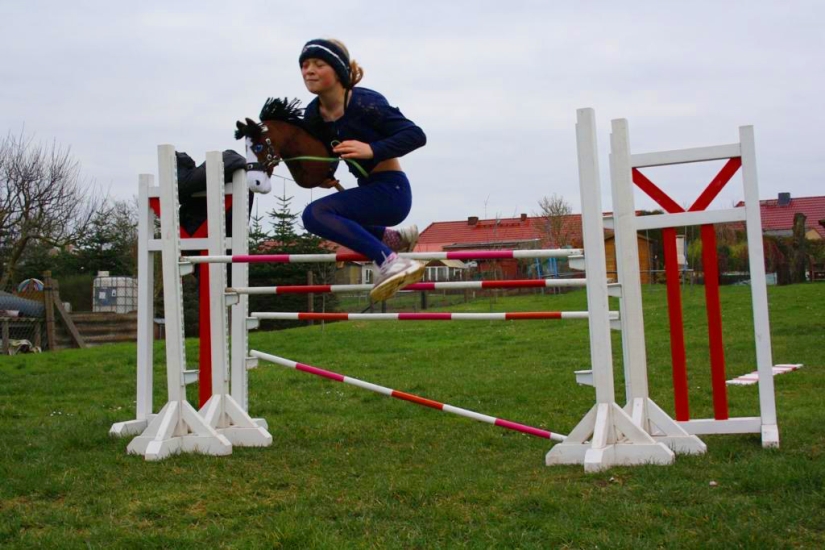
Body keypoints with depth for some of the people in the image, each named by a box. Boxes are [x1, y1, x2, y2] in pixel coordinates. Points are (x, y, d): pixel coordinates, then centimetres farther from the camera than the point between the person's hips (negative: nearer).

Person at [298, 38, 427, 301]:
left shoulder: (364, 103, -20)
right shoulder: (313, 115, 0)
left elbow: (416, 136, -23)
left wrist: (373, 149, -35)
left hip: (391, 191, -9)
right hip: (367, 192, 9)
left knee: (315, 214, -27)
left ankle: (389, 261, -31)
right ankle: (393, 238, 37)